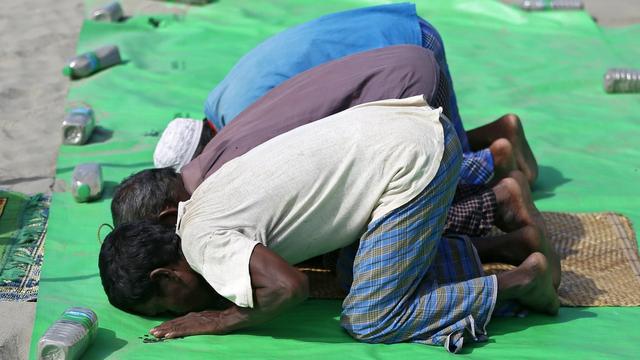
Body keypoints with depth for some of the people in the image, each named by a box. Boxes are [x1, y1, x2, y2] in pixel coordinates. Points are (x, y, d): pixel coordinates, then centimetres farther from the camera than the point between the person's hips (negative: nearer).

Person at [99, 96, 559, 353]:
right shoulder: (202, 203, 12)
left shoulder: (202, 240, -15)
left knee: (369, 321, -3)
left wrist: (217, 320, -11)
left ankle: (519, 280, 4)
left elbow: (290, 286, -27)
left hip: (415, 158, -9)